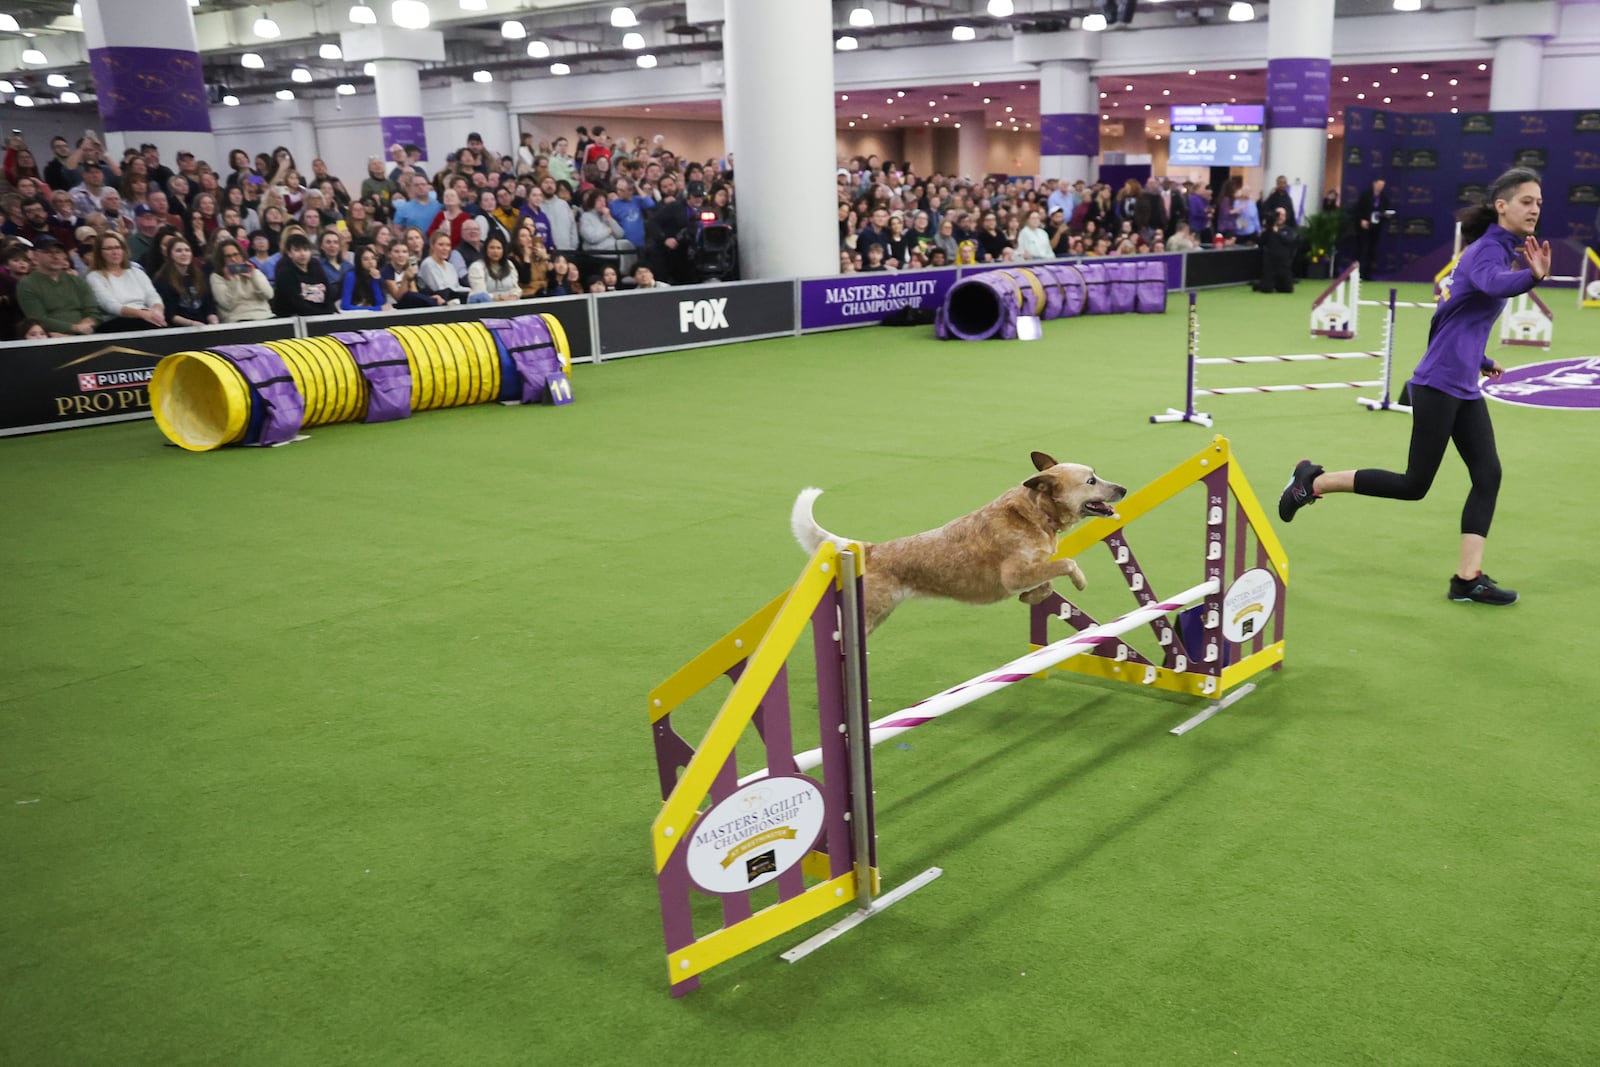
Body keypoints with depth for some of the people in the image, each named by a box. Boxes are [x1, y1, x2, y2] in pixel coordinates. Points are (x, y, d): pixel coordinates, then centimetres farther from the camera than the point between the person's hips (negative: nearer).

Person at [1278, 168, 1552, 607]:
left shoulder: (1502, 248, 16)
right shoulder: (1488, 249, -13)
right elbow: (1493, 283, -40)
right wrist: (1533, 276, -60)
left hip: (1465, 389, 9)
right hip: (1439, 384, -9)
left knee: (1488, 474, 2)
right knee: (1414, 485, -4)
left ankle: (1468, 578, 3)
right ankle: (1315, 480, 10)